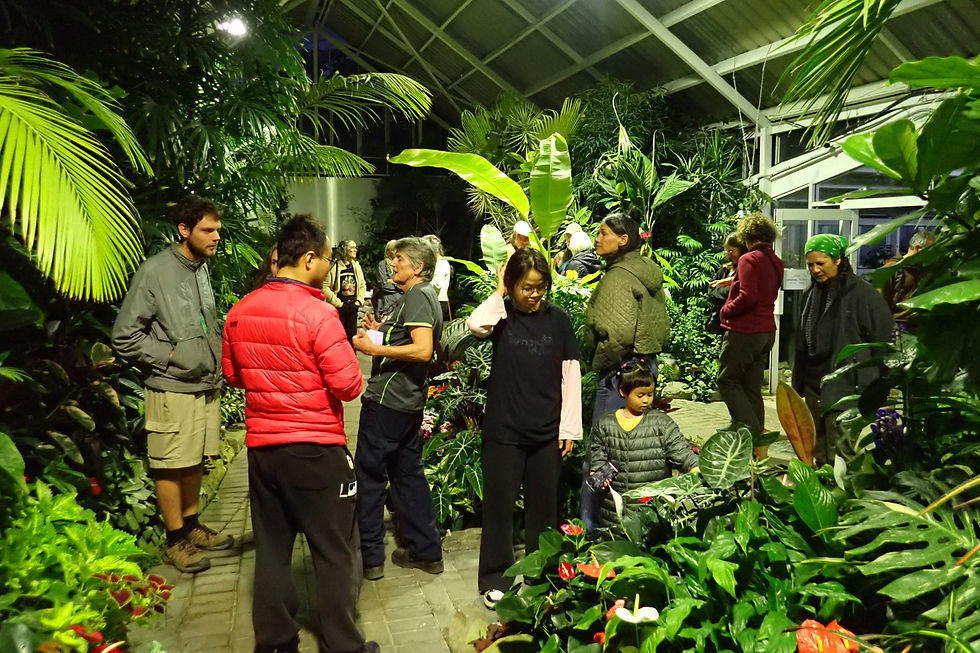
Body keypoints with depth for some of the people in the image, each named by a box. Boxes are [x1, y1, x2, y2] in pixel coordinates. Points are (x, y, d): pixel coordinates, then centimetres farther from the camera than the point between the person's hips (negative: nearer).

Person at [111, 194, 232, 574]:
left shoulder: (203, 268, 8)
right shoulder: (155, 272, -13)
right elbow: (124, 336, -11)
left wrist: (218, 362, 9)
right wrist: (170, 356, -13)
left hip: (207, 386, 7)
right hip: (172, 390, -7)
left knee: (195, 461, 17)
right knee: (172, 466, 4)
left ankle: (192, 525, 32)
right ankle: (176, 540, 18)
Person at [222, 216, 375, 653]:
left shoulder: (240, 311, 1)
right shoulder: (317, 314, -19)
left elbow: (233, 374, 14)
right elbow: (348, 387, -18)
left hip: (261, 446, 6)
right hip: (317, 449, -6)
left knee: (271, 550, 17)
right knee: (334, 554, 8)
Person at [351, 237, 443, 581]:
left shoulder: (417, 295, -15)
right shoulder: (427, 295, 16)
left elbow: (423, 350, -26)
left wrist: (374, 348, -20)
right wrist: (383, 331, 13)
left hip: (387, 399, -10)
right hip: (409, 401, 10)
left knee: (369, 475, 3)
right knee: (408, 473, 16)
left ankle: (370, 557, 13)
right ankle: (426, 551, 24)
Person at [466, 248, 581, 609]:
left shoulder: (557, 319, 0)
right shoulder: (501, 315, -2)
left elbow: (571, 374, 2)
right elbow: (476, 324, -27)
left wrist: (569, 427, -1)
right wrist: (499, 293, -13)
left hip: (547, 431, 1)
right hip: (503, 429, -1)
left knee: (543, 505, 13)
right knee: (499, 504, 8)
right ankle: (495, 578, 24)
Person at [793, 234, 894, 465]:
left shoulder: (862, 292, -8)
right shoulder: (812, 294, 13)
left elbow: (883, 337, -6)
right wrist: (799, 382, 20)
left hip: (846, 387, -7)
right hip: (813, 385, 7)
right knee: (818, 453, 13)